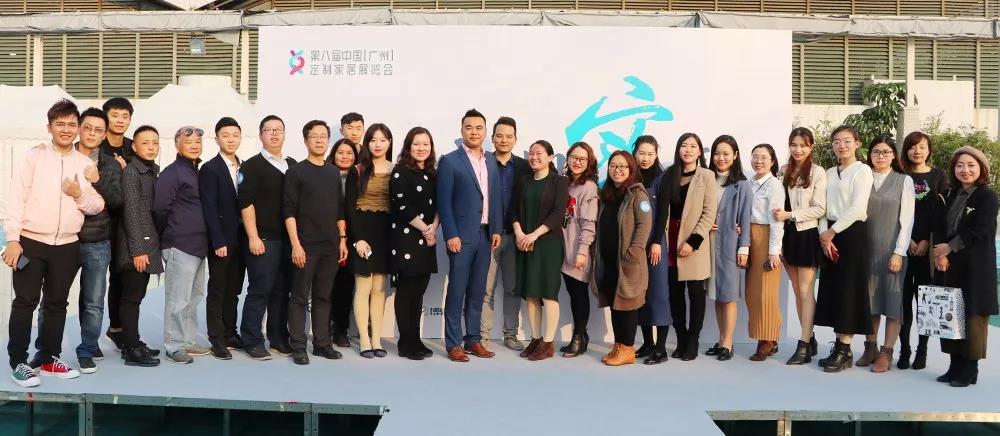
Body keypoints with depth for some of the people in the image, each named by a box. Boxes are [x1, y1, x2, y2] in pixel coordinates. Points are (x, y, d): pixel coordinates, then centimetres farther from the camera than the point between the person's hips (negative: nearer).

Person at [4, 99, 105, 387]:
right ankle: (18, 362, 9)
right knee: (25, 302, -1)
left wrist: (80, 195, -13)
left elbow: (98, 206, 8)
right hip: (31, 242, -3)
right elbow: (16, 198, -7)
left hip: (67, 246, 3)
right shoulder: (34, 157, -2)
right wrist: (13, 239, -13)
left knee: (57, 303, 11)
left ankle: (49, 358, 22)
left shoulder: (86, 164, 8)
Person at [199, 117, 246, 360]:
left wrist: (247, 238, 4)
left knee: (233, 290, 12)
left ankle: (230, 334, 21)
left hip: (240, 241, 5)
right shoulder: (210, 169, -6)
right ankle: (217, 341, 8)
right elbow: (209, 209, -11)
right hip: (221, 241, -5)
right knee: (217, 292, 2)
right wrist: (219, 242, -17)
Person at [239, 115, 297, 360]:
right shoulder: (252, 166, -1)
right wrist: (253, 237, -14)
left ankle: (279, 338, 19)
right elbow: (246, 203, -7)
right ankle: (252, 341, 7)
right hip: (263, 240, -5)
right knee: (259, 291, -3)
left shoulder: (293, 166, 15)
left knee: (282, 291, 9)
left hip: (288, 239, 5)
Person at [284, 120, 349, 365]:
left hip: (331, 246, 5)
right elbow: (289, 211, -8)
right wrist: (295, 244, -15)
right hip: (306, 245, -5)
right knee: (300, 297, 0)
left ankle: (322, 343, 18)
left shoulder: (334, 173, 13)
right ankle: (298, 346, 6)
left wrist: (343, 239, 9)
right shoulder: (296, 172, -2)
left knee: (323, 297, 10)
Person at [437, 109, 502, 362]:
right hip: (461, 235, -5)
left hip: (485, 234, 5)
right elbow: (444, 202, -8)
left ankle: (473, 339, 19)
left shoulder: (491, 160, 12)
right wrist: (451, 235, -13)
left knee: (477, 291, 10)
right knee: (457, 291, 0)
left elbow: (495, 198, 14)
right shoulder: (450, 161, -4)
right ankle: (453, 344, 6)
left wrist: (496, 230, 6)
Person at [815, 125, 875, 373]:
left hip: (853, 233, -6)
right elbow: (823, 206, 7)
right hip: (829, 235, 6)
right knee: (832, 288, 5)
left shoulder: (862, 171, -4)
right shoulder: (829, 173, 14)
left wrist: (832, 231, -12)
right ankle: (839, 346, 12)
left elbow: (857, 208, -14)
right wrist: (824, 235, -7)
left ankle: (845, 351, 1)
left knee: (847, 289, -5)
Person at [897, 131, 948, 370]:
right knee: (904, 298, -1)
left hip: (928, 247, 0)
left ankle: (922, 351, 9)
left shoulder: (939, 177, 7)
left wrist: (927, 242, -8)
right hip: (903, 245, 0)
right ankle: (904, 350, 6)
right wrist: (906, 240, -8)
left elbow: (942, 213, 2)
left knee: (924, 298, 1)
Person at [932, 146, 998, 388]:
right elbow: (942, 226, 8)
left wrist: (949, 247, -12)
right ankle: (955, 366, 17)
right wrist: (940, 253, -7)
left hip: (977, 266, -6)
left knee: (972, 316, -1)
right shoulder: (952, 195, 13)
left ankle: (970, 370, 8)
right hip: (952, 266, 6)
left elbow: (979, 231, -15)